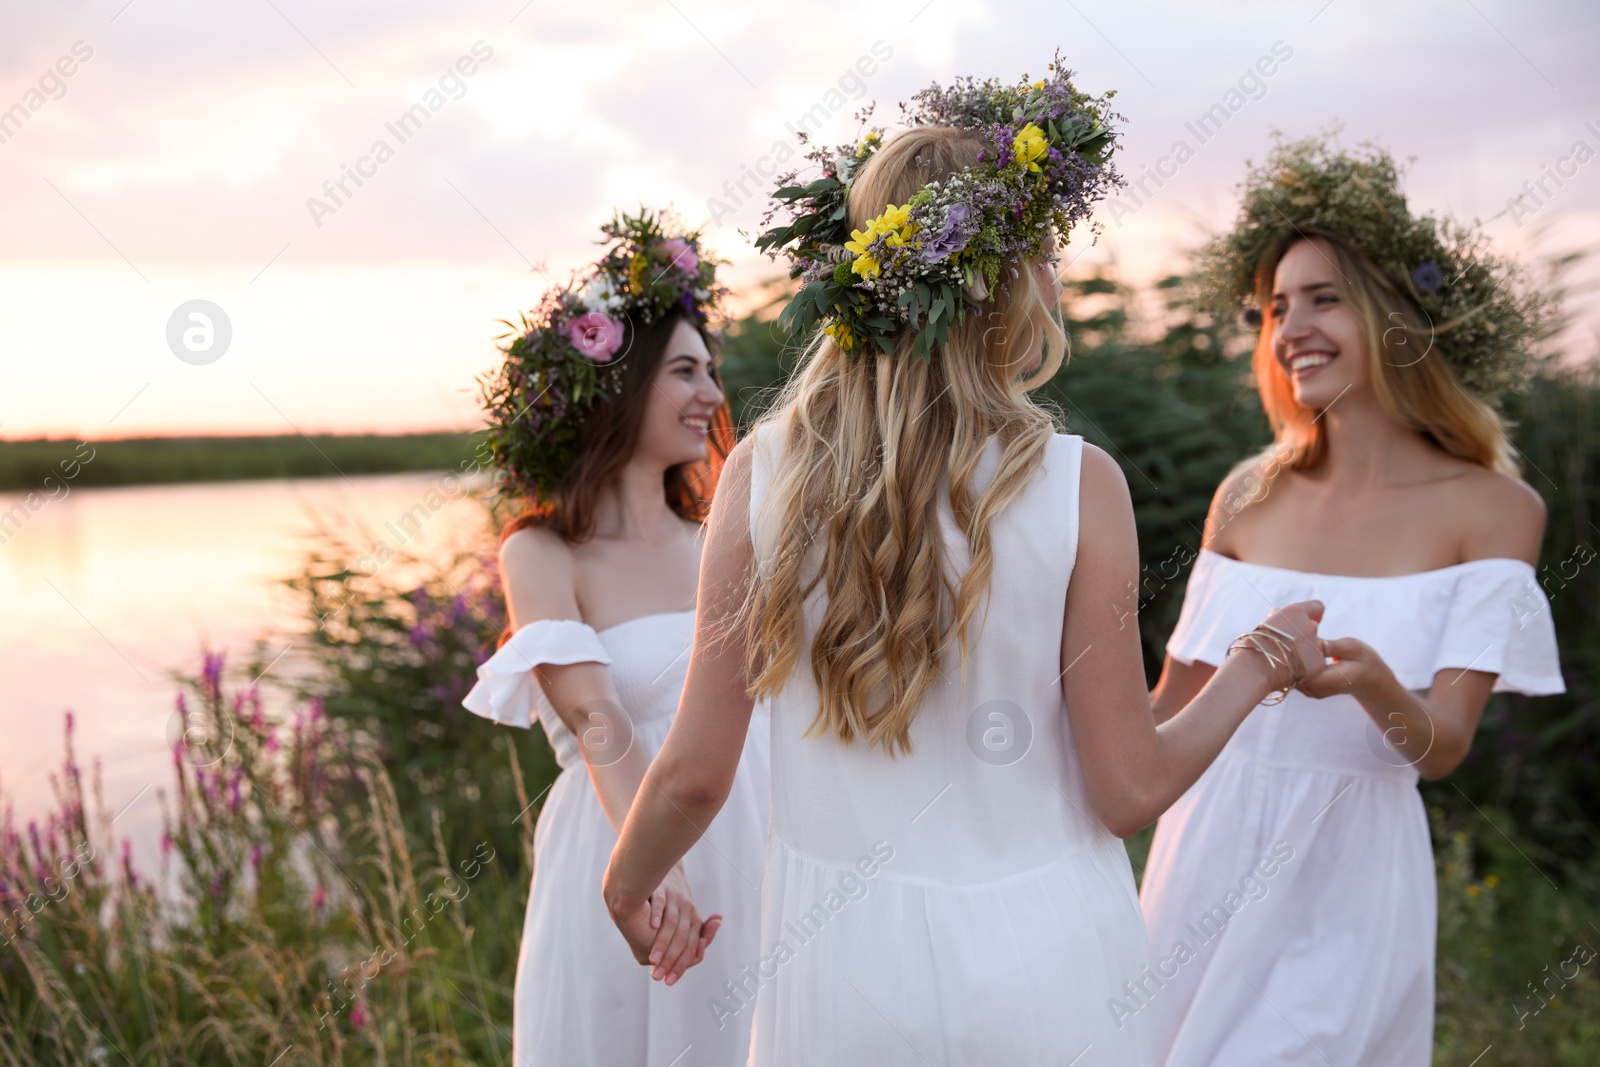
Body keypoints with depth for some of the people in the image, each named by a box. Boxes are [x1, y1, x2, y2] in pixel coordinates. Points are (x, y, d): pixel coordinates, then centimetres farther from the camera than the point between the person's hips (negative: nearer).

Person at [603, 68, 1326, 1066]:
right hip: (1041, 959, -1)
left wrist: (625, 884, 17)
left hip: (837, 958, 1)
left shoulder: (763, 471, -8)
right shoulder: (1078, 485, -13)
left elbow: (695, 772, -4)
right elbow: (1130, 788, -7)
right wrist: (1264, 665, 9)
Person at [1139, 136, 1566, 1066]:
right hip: (1208, 850, 4)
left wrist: (1369, 680, -31)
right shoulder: (1250, 496, 2)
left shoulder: (1494, 509, -7)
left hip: (1346, 866, -3)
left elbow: (1443, 747, -12)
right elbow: (1171, 708, 8)